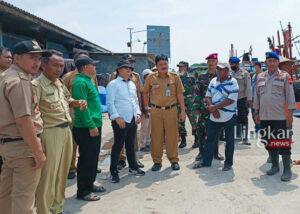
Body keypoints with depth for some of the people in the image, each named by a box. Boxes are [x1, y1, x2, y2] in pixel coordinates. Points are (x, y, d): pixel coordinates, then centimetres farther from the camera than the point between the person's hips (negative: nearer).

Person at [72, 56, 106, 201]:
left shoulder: (87, 81, 18)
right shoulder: (80, 82, -14)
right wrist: (91, 126, -22)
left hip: (93, 126, 10)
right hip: (86, 129, -10)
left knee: (93, 157, 17)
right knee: (86, 159, -3)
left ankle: (89, 184, 30)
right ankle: (83, 191, 8)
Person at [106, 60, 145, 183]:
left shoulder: (132, 84, 16)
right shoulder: (113, 84, -6)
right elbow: (110, 103, -11)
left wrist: (138, 113, 9)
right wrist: (117, 117, -19)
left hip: (133, 119, 7)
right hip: (120, 120, -7)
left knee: (131, 145, 16)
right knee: (118, 145, -2)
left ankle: (133, 167, 28)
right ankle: (114, 172, 8)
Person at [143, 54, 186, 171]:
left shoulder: (174, 76, 1)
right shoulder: (151, 77, 2)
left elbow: (179, 94, 2)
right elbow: (145, 92, 16)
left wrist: (183, 111, -1)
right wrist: (146, 106, 15)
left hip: (171, 110, 0)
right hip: (156, 110, 1)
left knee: (172, 136, 4)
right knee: (156, 136, 5)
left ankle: (174, 160, 20)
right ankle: (157, 161, 18)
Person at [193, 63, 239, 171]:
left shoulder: (232, 82, -8)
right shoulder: (213, 81, 9)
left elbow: (231, 99, -17)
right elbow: (208, 96, 7)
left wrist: (214, 107, -17)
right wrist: (212, 109, -10)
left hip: (228, 116, -5)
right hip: (214, 116, 5)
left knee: (229, 140, 8)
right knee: (210, 138, 11)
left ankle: (228, 163, 21)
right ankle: (206, 161, 23)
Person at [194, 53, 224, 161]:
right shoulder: (201, 76, 4)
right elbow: (197, 93, 3)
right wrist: (197, 107, -2)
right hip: (204, 109, 0)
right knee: (201, 130, 0)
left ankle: (216, 152, 23)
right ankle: (201, 152, 15)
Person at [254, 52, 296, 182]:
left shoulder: (285, 76, -1)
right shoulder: (260, 77, 10)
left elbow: (290, 96, -3)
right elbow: (257, 96, 14)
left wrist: (290, 113, -8)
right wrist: (256, 113, 11)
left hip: (280, 117, -4)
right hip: (264, 116, 4)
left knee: (283, 142, -2)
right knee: (269, 141, 11)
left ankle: (287, 170, 8)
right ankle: (275, 166, 26)